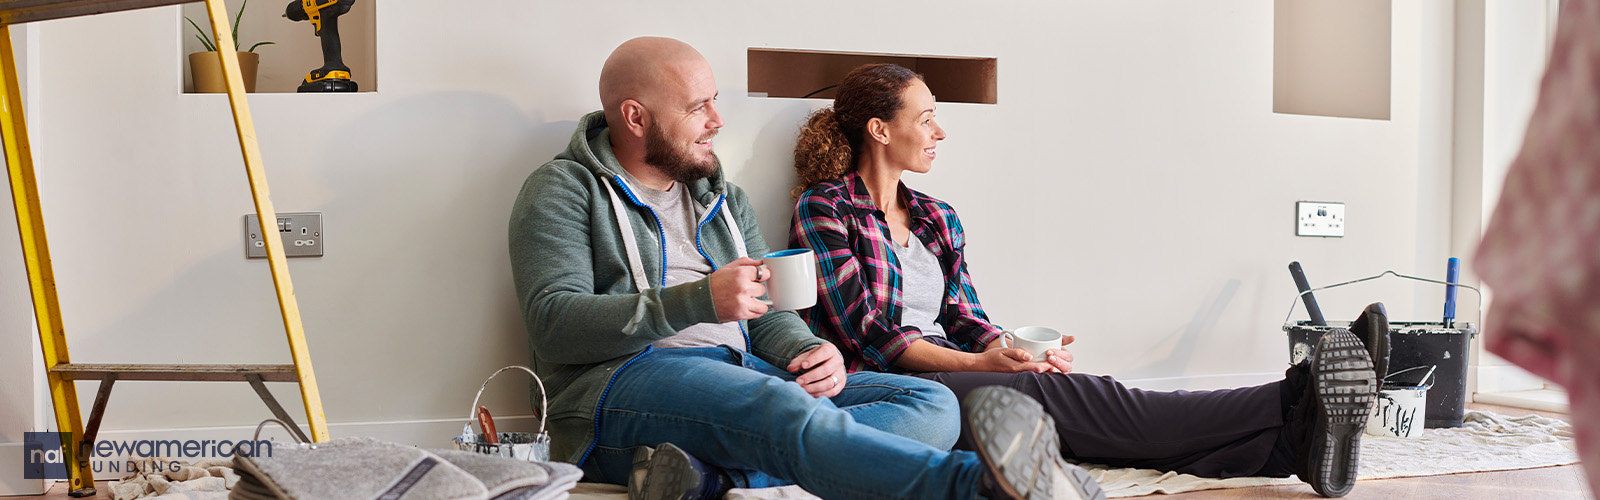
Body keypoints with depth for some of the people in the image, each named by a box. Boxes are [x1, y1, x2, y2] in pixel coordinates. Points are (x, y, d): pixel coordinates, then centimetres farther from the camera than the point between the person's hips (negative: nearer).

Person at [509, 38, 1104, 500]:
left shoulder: (725, 199, 25)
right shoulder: (565, 190, 5)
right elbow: (554, 323, -10)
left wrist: (810, 352, -5)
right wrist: (699, 301, -21)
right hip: (619, 384, -7)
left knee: (932, 404, -12)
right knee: (782, 408, -38)